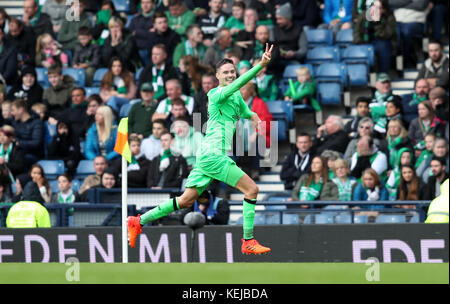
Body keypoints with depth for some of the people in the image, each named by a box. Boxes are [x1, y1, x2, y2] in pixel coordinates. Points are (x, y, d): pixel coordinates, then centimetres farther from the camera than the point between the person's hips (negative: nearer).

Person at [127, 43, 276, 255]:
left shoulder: (236, 96, 17)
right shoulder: (216, 95, -11)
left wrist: (256, 119, 9)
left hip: (206, 157, 9)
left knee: (186, 200, 11)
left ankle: (139, 221, 16)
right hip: (213, 156, -9)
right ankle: (248, 241, -9)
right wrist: (261, 65, -37)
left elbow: (247, 113, 33)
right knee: (251, 189, -11)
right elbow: (239, 83, -28)